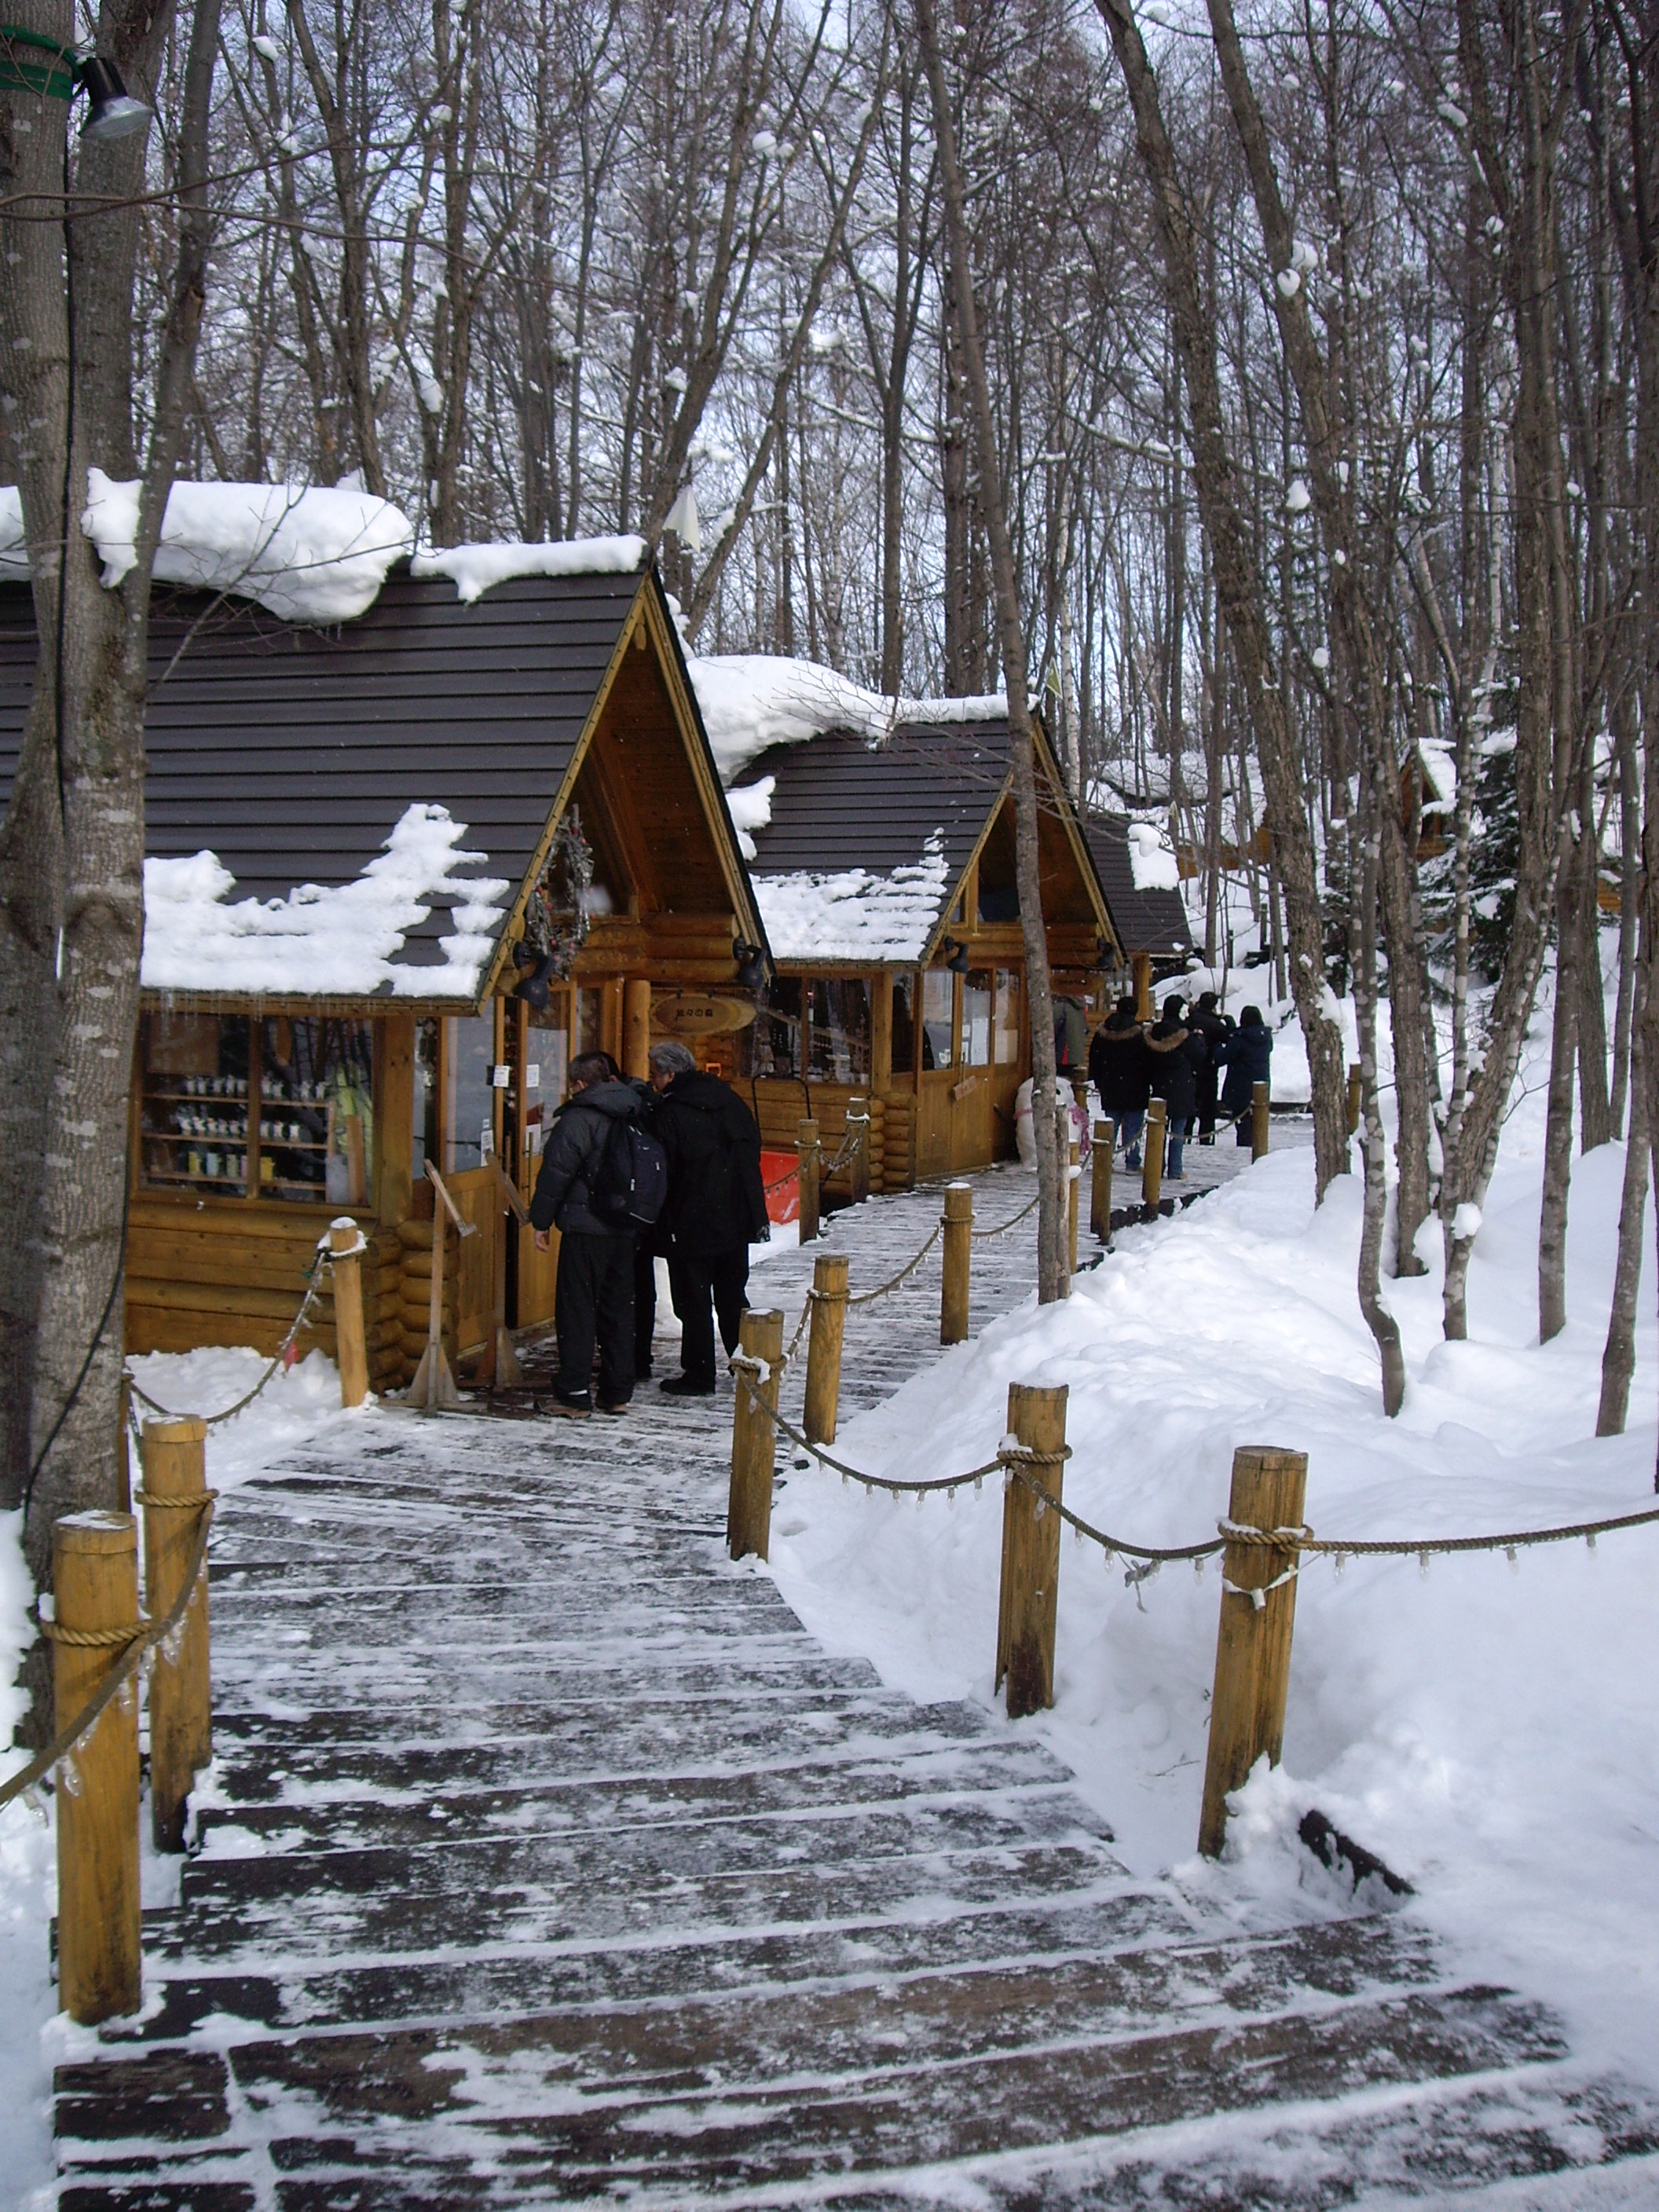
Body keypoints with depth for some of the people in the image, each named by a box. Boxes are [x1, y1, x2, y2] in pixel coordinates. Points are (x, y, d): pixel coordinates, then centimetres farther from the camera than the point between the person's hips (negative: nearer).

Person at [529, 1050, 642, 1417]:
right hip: (625, 1231, 7)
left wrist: (541, 1221, -6)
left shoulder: (578, 1118, -11)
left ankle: (574, 1394, -2)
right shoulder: (633, 1118, 11)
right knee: (618, 1310, 12)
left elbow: (556, 1173, -13)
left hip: (585, 1228, -7)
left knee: (576, 1310, -2)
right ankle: (617, 1392, 17)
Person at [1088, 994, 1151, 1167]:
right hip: (1135, 1090, -4)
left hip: (1110, 1089, 4)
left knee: (1111, 1126, 11)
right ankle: (1132, 1162, 1)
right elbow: (1147, 1062, -9)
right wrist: (1149, 1083, 1)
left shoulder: (1102, 1032, 2)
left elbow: (1094, 1059, 10)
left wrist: (1098, 1082, 18)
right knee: (1133, 1127, 0)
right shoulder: (1140, 1034, -12)